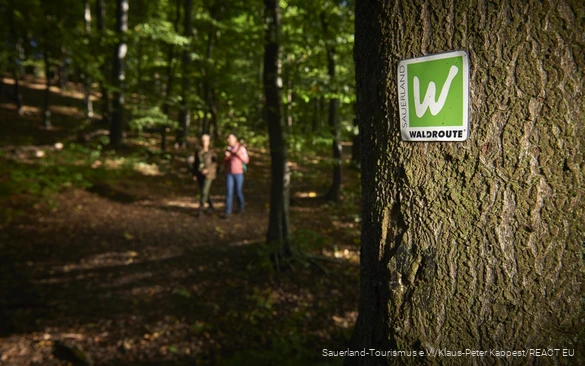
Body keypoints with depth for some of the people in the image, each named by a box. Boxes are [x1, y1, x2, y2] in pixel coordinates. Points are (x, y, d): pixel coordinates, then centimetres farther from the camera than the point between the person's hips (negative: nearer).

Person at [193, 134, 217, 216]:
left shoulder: (212, 151, -4)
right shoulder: (198, 151, 6)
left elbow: (215, 162, -9)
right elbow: (195, 163, 9)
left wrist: (208, 169, -21)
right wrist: (194, 174, 5)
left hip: (209, 173, -5)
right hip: (200, 174, 5)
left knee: (204, 192, -11)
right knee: (203, 191, 10)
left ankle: (201, 209, -5)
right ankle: (211, 206, 27)